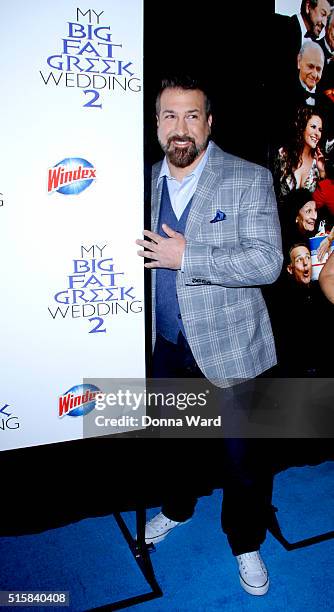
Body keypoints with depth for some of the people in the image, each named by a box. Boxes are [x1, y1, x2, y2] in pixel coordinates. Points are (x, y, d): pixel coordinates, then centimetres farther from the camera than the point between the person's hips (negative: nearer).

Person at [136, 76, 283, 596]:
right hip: (164, 344, 5)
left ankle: (246, 543, 37)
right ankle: (177, 508, 52)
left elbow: (267, 262, -20)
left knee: (240, 454, 9)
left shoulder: (250, 180, -11)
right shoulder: (147, 180, 4)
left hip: (226, 344, -4)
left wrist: (186, 256, -24)